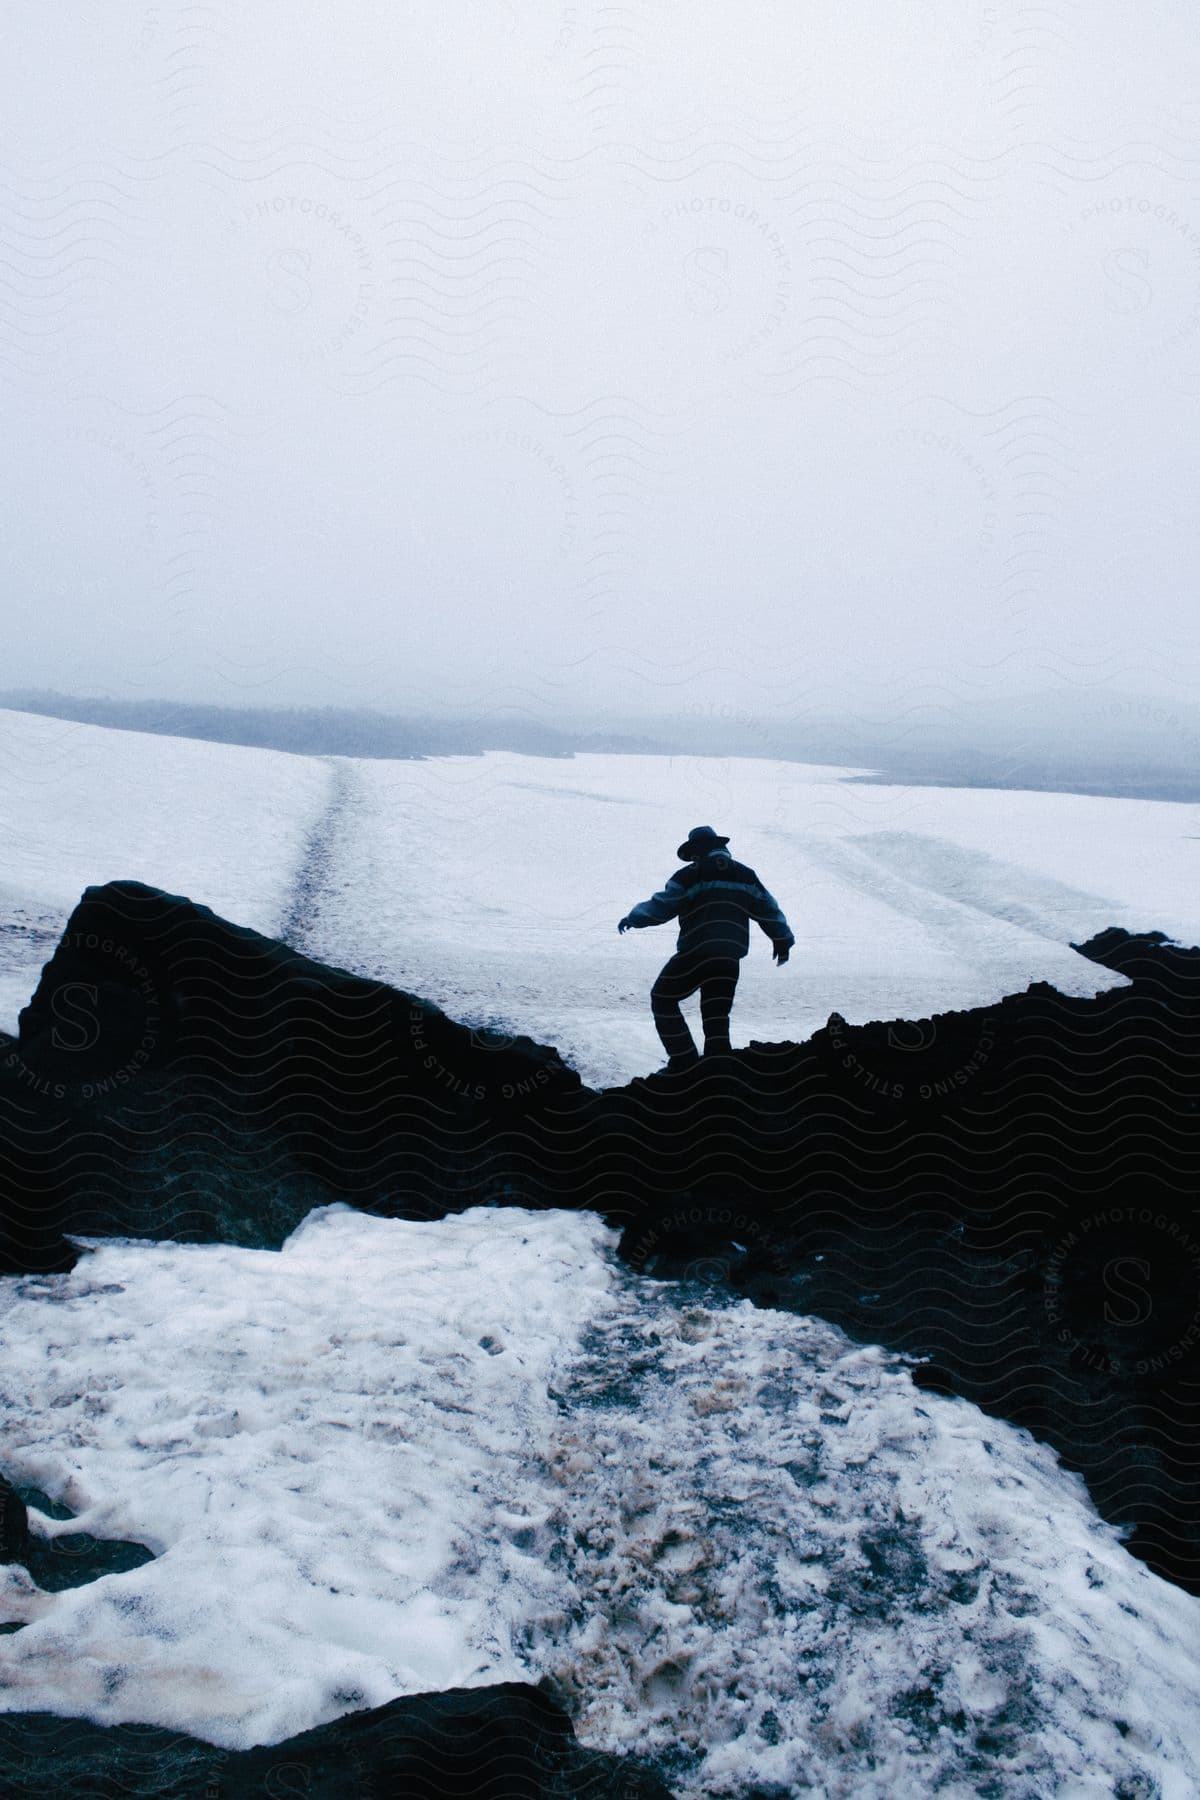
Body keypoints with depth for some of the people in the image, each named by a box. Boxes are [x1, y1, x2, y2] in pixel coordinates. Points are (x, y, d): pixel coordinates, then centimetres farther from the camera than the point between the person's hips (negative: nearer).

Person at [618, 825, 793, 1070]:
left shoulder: (689, 876, -1)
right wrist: (783, 940, 29)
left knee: (663, 998, 13)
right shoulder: (745, 875, 15)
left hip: (695, 953, -5)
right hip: (730, 959, 5)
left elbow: (663, 905, -5)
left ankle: (684, 1060, 6)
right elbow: (768, 909, 18)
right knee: (717, 1017, 12)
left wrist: (634, 918, 10)